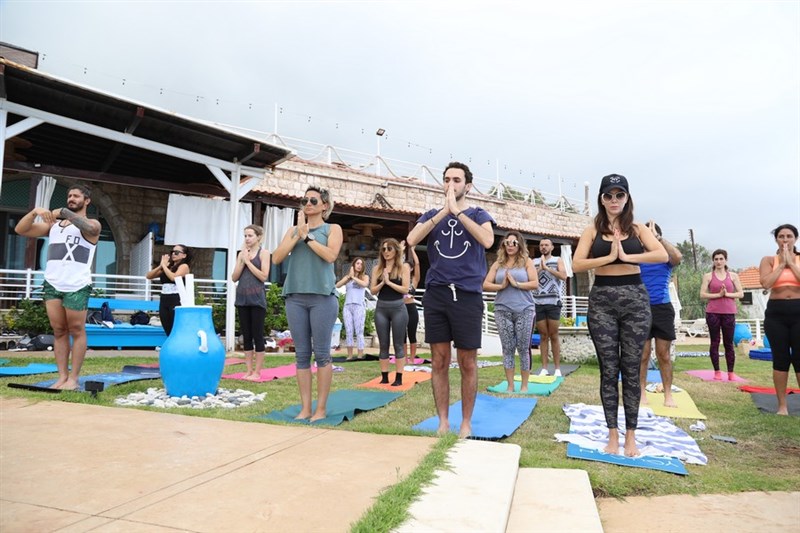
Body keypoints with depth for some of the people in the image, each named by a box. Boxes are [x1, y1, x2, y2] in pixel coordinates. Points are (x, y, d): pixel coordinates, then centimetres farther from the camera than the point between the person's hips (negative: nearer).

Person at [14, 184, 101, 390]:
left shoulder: (92, 224, 6)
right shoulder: (54, 224, 21)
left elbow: (89, 228, -19)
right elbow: (20, 230, 15)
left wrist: (63, 211, -18)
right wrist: (35, 211, -1)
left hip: (77, 286, -5)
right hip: (52, 284, 5)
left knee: (77, 331, -1)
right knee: (59, 331, 5)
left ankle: (73, 378, 3)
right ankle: (62, 376, 9)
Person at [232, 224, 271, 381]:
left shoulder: (263, 253, -1)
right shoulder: (242, 253, 13)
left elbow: (263, 277, -11)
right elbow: (234, 277, 8)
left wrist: (248, 261, -8)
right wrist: (242, 260, -3)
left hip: (257, 299, -5)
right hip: (242, 298, 5)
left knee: (257, 336, -1)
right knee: (246, 336, 7)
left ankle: (257, 372, 4)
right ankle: (249, 370, 13)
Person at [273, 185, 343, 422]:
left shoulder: (333, 229, 10)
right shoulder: (293, 230, 18)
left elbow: (330, 255, -9)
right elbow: (277, 258, 6)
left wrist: (307, 236, -3)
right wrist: (298, 234, -1)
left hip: (322, 296, -3)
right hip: (295, 296, 4)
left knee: (321, 353, -3)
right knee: (302, 354, 4)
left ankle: (321, 408, 4)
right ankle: (305, 407, 9)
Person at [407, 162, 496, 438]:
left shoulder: (478, 214, 6)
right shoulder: (432, 215, 12)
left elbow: (487, 240, -16)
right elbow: (411, 240, -7)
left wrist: (457, 211, -14)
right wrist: (443, 212, -12)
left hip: (468, 295, -2)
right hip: (436, 294, 2)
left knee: (467, 363, 5)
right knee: (439, 361, 7)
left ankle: (466, 423, 18)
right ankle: (442, 421, 18)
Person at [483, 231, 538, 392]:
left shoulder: (526, 261, 6)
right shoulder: (498, 264, 11)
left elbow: (535, 283, -3)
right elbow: (485, 285, 5)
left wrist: (516, 284, -13)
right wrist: (501, 286, -10)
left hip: (524, 310, -2)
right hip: (502, 311, 2)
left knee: (523, 348, 2)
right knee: (507, 349, 3)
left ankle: (524, 385, 11)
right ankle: (510, 386, 9)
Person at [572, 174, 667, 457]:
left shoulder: (637, 229, 8)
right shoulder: (592, 231, 6)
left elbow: (662, 255, -8)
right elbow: (577, 265, -5)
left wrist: (627, 256, -15)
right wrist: (608, 257, -13)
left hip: (635, 298, 1)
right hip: (602, 300, 0)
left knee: (631, 369, 4)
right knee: (608, 370, 3)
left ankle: (630, 435, 14)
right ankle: (613, 434, 13)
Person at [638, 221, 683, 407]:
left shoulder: (665, 257, 3)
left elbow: (678, 256, -20)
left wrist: (658, 237, -22)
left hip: (663, 308, 0)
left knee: (664, 355, 5)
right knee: (643, 355, 2)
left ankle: (668, 395, 13)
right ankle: (642, 393, 11)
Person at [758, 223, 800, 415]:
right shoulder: (768, 260, 5)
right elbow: (766, 283, -11)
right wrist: (782, 263, -7)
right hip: (776, 313, 0)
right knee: (780, 358, 3)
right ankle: (782, 405, 11)